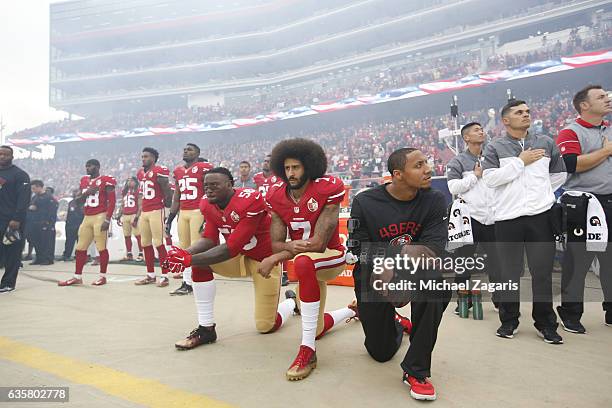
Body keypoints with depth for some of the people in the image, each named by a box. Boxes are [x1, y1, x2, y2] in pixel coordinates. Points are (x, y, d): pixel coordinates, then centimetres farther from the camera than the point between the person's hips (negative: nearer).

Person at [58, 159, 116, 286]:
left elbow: (112, 201, -11)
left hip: (100, 216, -7)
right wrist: (86, 193, -3)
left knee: (101, 247, -3)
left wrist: (107, 220, -17)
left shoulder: (105, 180, -6)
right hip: (87, 218, 8)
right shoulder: (84, 181, 16)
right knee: (80, 248, 9)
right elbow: (78, 199, 19)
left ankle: (102, 276, 7)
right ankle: (77, 277, 18)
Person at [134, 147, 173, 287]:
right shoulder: (141, 173, 15)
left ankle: (164, 276, -1)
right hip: (144, 212, 8)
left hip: (156, 211, -8)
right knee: (146, 244, 11)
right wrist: (137, 215, 20)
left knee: (159, 243, -7)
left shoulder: (159, 171, -10)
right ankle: (150, 275, 21)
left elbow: (167, 192, -6)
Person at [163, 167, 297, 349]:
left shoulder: (250, 201, -31)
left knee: (266, 327, -2)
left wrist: (190, 259, -36)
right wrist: (184, 253, -30)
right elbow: (209, 239, -10)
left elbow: (232, 248, -33)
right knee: (199, 262, -20)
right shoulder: (208, 205, -8)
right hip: (240, 257, 6)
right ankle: (206, 329, -9)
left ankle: (291, 301, 33)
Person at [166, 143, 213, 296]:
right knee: (183, 248, 9)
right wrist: (169, 219, 18)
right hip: (183, 213, 7)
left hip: (198, 212, -7)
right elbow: (176, 198, 20)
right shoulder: (178, 171, 16)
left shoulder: (204, 168, -5)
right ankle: (187, 283, 17)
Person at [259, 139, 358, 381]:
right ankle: (351, 311, 53)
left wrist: (275, 258, -27)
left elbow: (318, 243, -26)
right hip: (307, 268, 6)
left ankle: (307, 350, -31)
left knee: (304, 262, -42)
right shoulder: (277, 196, -7)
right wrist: (290, 246, -32)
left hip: (331, 257, -6)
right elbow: (276, 243, -8)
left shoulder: (328, 189, -22)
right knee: (317, 329, 18)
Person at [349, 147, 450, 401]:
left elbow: (435, 247, -20)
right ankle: (395, 323, 50)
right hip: (374, 278, 0)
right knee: (381, 353, 10)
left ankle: (416, 370, -19)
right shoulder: (365, 202, -15)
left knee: (438, 282, -36)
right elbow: (360, 251, -14)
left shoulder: (434, 201, -10)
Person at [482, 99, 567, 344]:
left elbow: (560, 175, 20)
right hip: (508, 218, -2)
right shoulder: (495, 148, 4)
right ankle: (509, 321, 20)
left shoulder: (546, 143, 13)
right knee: (510, 273, 7)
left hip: (541, 216, 2)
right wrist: (521, 162, -9)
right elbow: (489, 179, -10)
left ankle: (545, 323, 19)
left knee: (543, 272, 6)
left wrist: (539, 194, 12)